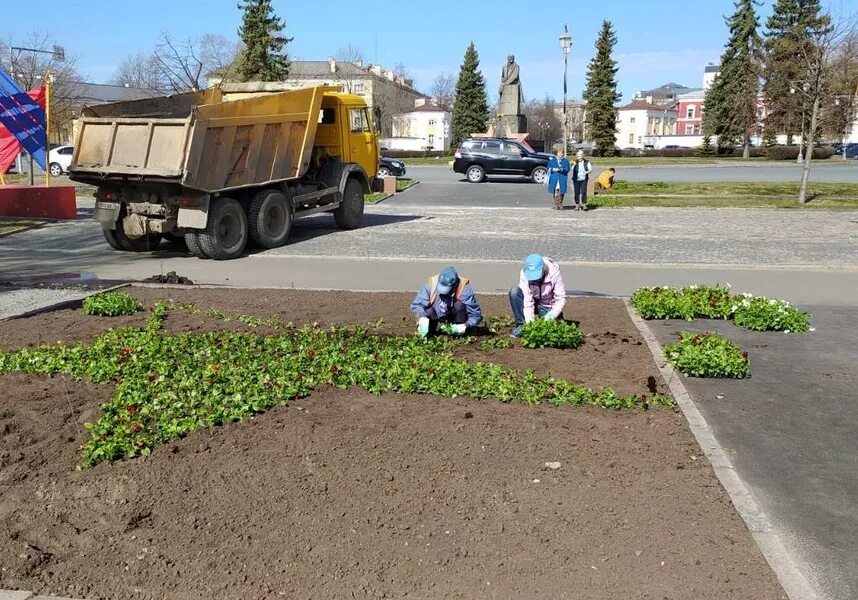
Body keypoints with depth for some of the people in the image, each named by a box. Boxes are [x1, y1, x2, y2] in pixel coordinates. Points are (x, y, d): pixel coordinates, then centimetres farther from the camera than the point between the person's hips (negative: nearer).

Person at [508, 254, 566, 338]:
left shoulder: (554, 272, -25)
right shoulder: (524, 274, -24)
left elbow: (561, 299, -22)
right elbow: (527, 302, -26)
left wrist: (552, 314, -37)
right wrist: (530, 323, -36)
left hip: (548, 307, -1)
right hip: (533, 303, 1)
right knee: (514, 292, -26)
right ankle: (522, 325, -14)